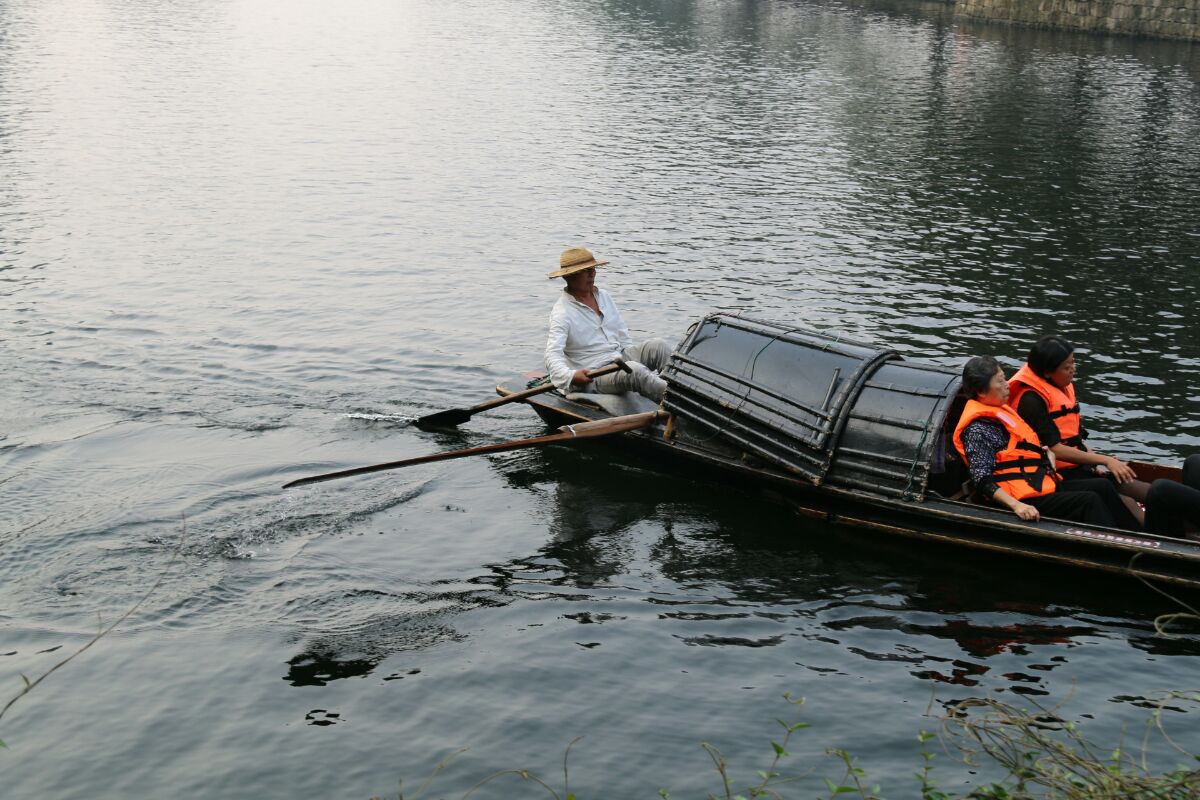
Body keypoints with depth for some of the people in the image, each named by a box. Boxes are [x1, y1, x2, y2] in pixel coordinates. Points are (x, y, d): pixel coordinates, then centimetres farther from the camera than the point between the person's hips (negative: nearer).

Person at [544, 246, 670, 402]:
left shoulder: (603, 296, 14)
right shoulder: (562, 312, -11)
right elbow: (553, 355, -22)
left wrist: (635, 355, 10)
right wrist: (570, 376, -40)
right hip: (592, 377, -7)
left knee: (658, 346, -16)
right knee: (635, 370, -34)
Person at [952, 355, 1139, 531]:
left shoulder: (1001, 411, 18)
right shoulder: (978, 429, -14)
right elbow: (983, 481, -21)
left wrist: (1047, 453, 8)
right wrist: (1016, 506, -31)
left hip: (1042, 485, 10)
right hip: (1026, 500, -10)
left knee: (1102, 486, 3)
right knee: (1090, 500, -18)